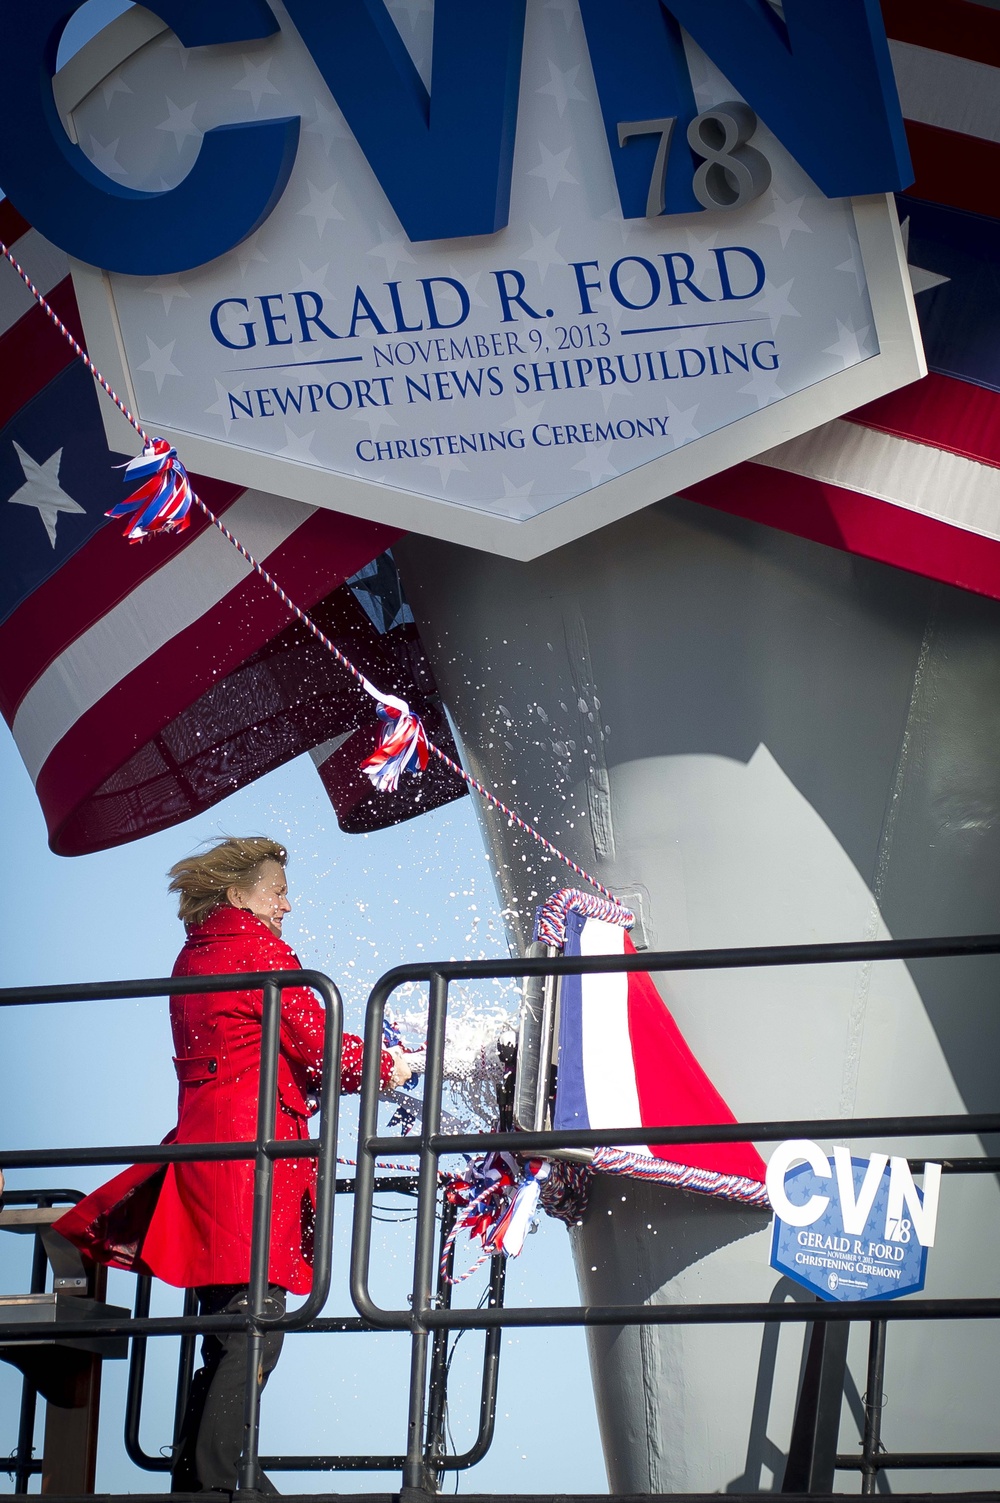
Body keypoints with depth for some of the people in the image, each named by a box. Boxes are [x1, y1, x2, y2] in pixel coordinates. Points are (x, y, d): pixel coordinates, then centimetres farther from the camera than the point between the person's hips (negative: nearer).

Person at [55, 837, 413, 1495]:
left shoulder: (193, 958, 20)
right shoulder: (259, 948, -5)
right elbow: (320, 1048, -8)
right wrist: (388, 1066, 8)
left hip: (201, 1145, 9)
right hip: (255, 1148, -9)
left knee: (229, 1328, 12)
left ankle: (197, 1479, 14)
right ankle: (217, 1480, -16)